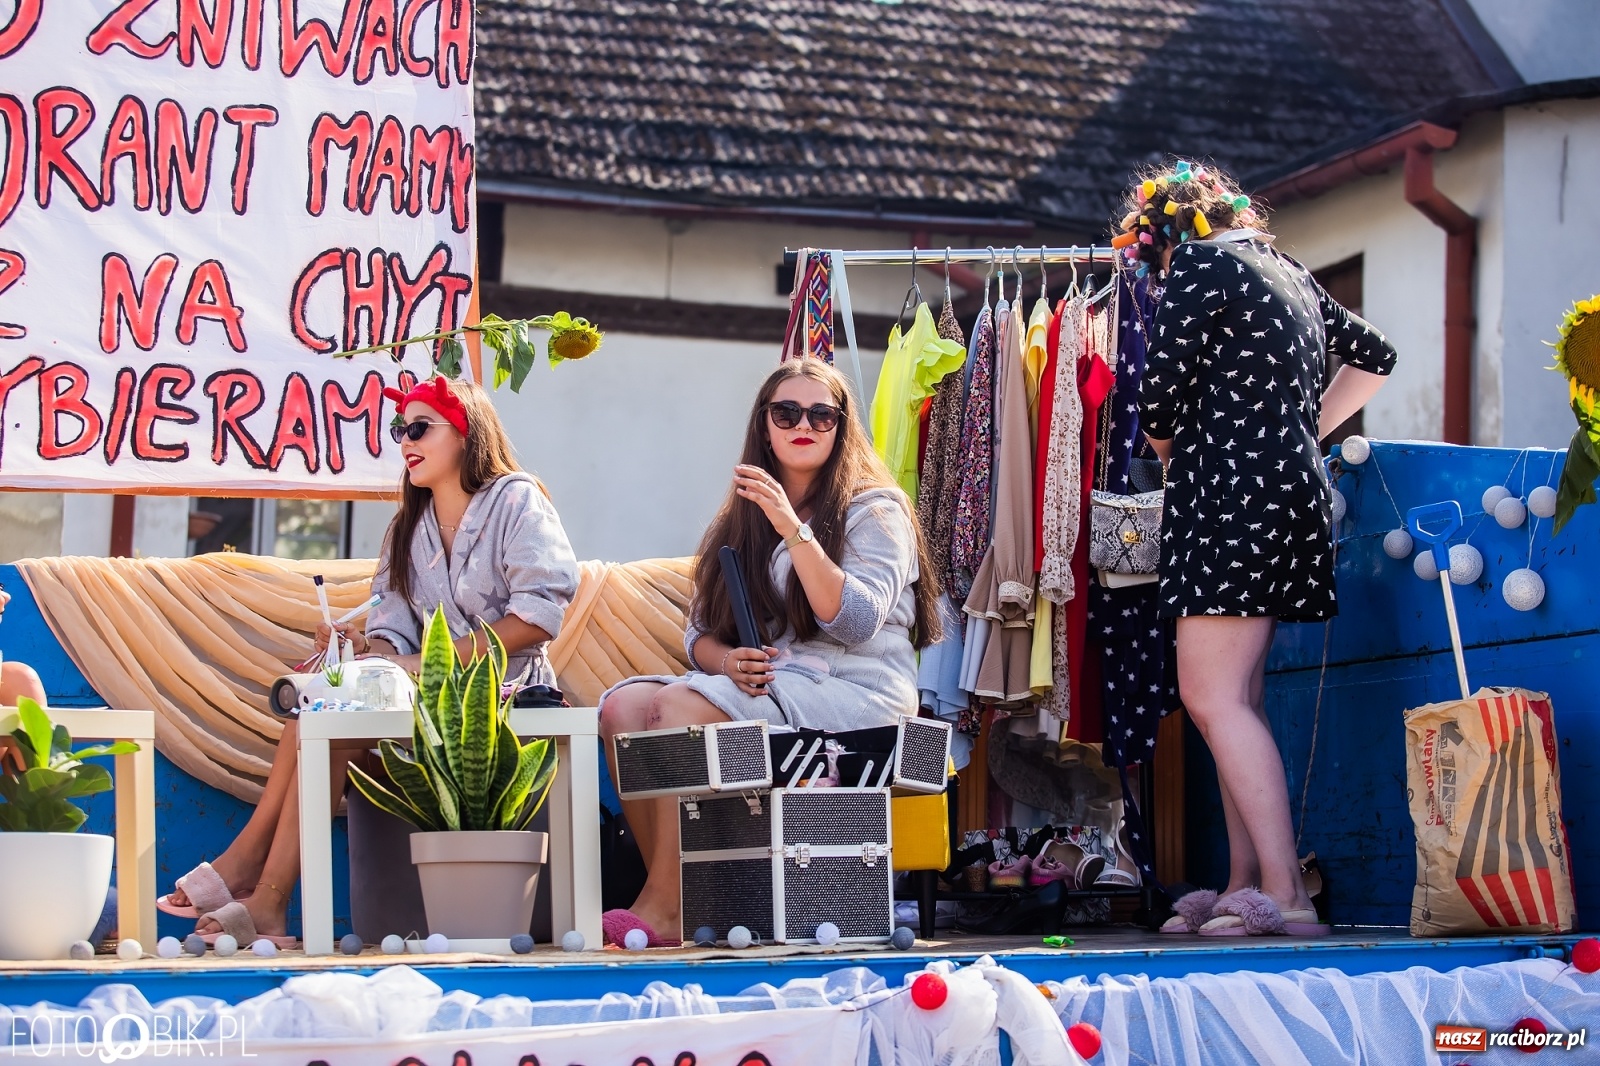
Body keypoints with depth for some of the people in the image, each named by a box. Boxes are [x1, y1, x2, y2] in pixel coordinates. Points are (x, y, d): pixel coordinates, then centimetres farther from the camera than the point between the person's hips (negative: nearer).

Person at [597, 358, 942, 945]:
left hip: (855, 693, -6)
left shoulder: (874, 508, 2)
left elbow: (855, 623, -13)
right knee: (623, 706, -19)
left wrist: (795, 530, -21)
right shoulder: (743, 518, 20)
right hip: (762, 684, 6)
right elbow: (700, 633, 15)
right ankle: (679, 893, -20)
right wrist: (726, 661, -9)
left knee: (682, 705, -28)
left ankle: (662, 908, -25)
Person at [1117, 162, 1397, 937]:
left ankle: (1284, 893, -17)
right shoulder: (1287, 273, 20)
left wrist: (1169, 451, 12)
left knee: (1212, 698, -11)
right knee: (1236, 699, 10)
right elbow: (1374, 357, 33)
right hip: (1290, 489, 9)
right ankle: (1246, 884, 9)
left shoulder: (1200, 264, -5)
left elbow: (1160, 399, -9)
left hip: (1232, 490, -9)